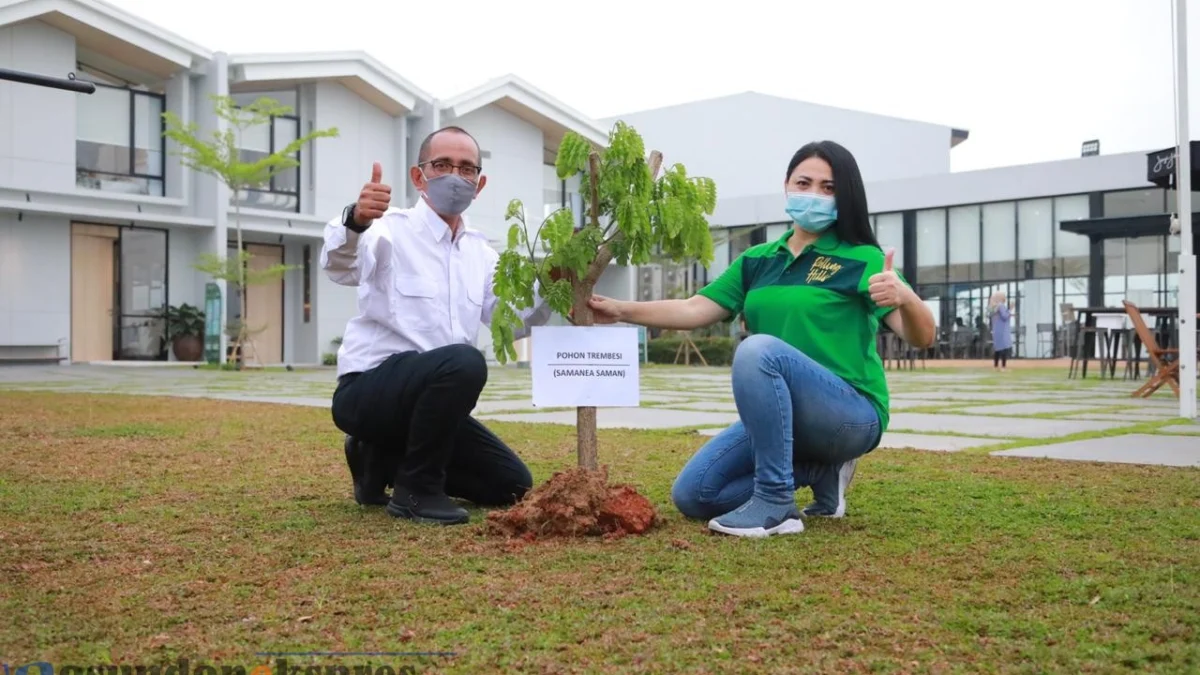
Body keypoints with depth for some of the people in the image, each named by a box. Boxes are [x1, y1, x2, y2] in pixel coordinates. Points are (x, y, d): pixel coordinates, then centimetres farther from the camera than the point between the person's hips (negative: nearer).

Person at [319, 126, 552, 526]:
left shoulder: (480, 252, 10)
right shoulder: (392, 230, -11)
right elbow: (339, 265, -32)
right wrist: (355, 221, -54)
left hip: (428, 394, 8)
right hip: (367, 390, -7)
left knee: (512, 485, 6)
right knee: (463, 362, -36)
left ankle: (385, 459, 18)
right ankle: (416, 489, -17)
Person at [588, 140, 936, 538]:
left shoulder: (861, 259, -5)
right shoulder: (757, 261, 11)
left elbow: (921, 337, -14)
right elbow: (695, 310, 4)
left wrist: (905, 298, -37)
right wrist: (622, 311, -9)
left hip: (851, 415, -6)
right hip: (780, 416, 7)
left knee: (758, 349, -33)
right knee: (692, 496, -5)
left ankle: (775, 504, -25)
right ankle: (818, 469, 9)